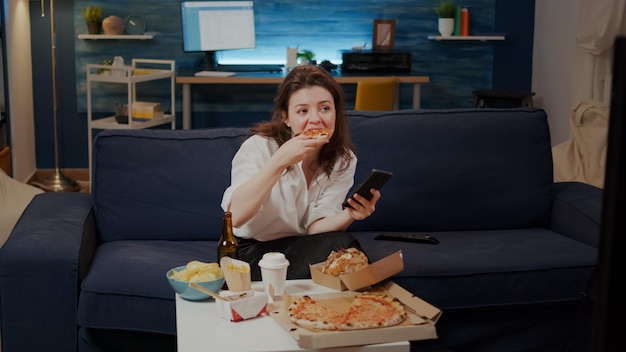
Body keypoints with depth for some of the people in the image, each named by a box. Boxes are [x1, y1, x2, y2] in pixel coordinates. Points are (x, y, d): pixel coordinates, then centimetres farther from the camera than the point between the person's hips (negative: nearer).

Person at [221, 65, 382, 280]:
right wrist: (280, 161, -39)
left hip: (300, 247, 5)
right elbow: (235, 216, -31)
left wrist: (350, 215, -33)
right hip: (251, 251, -5)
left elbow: (315, 227, -12)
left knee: (345, 247, -28)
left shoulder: (343, 160, -3)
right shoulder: (259, 147, -16)